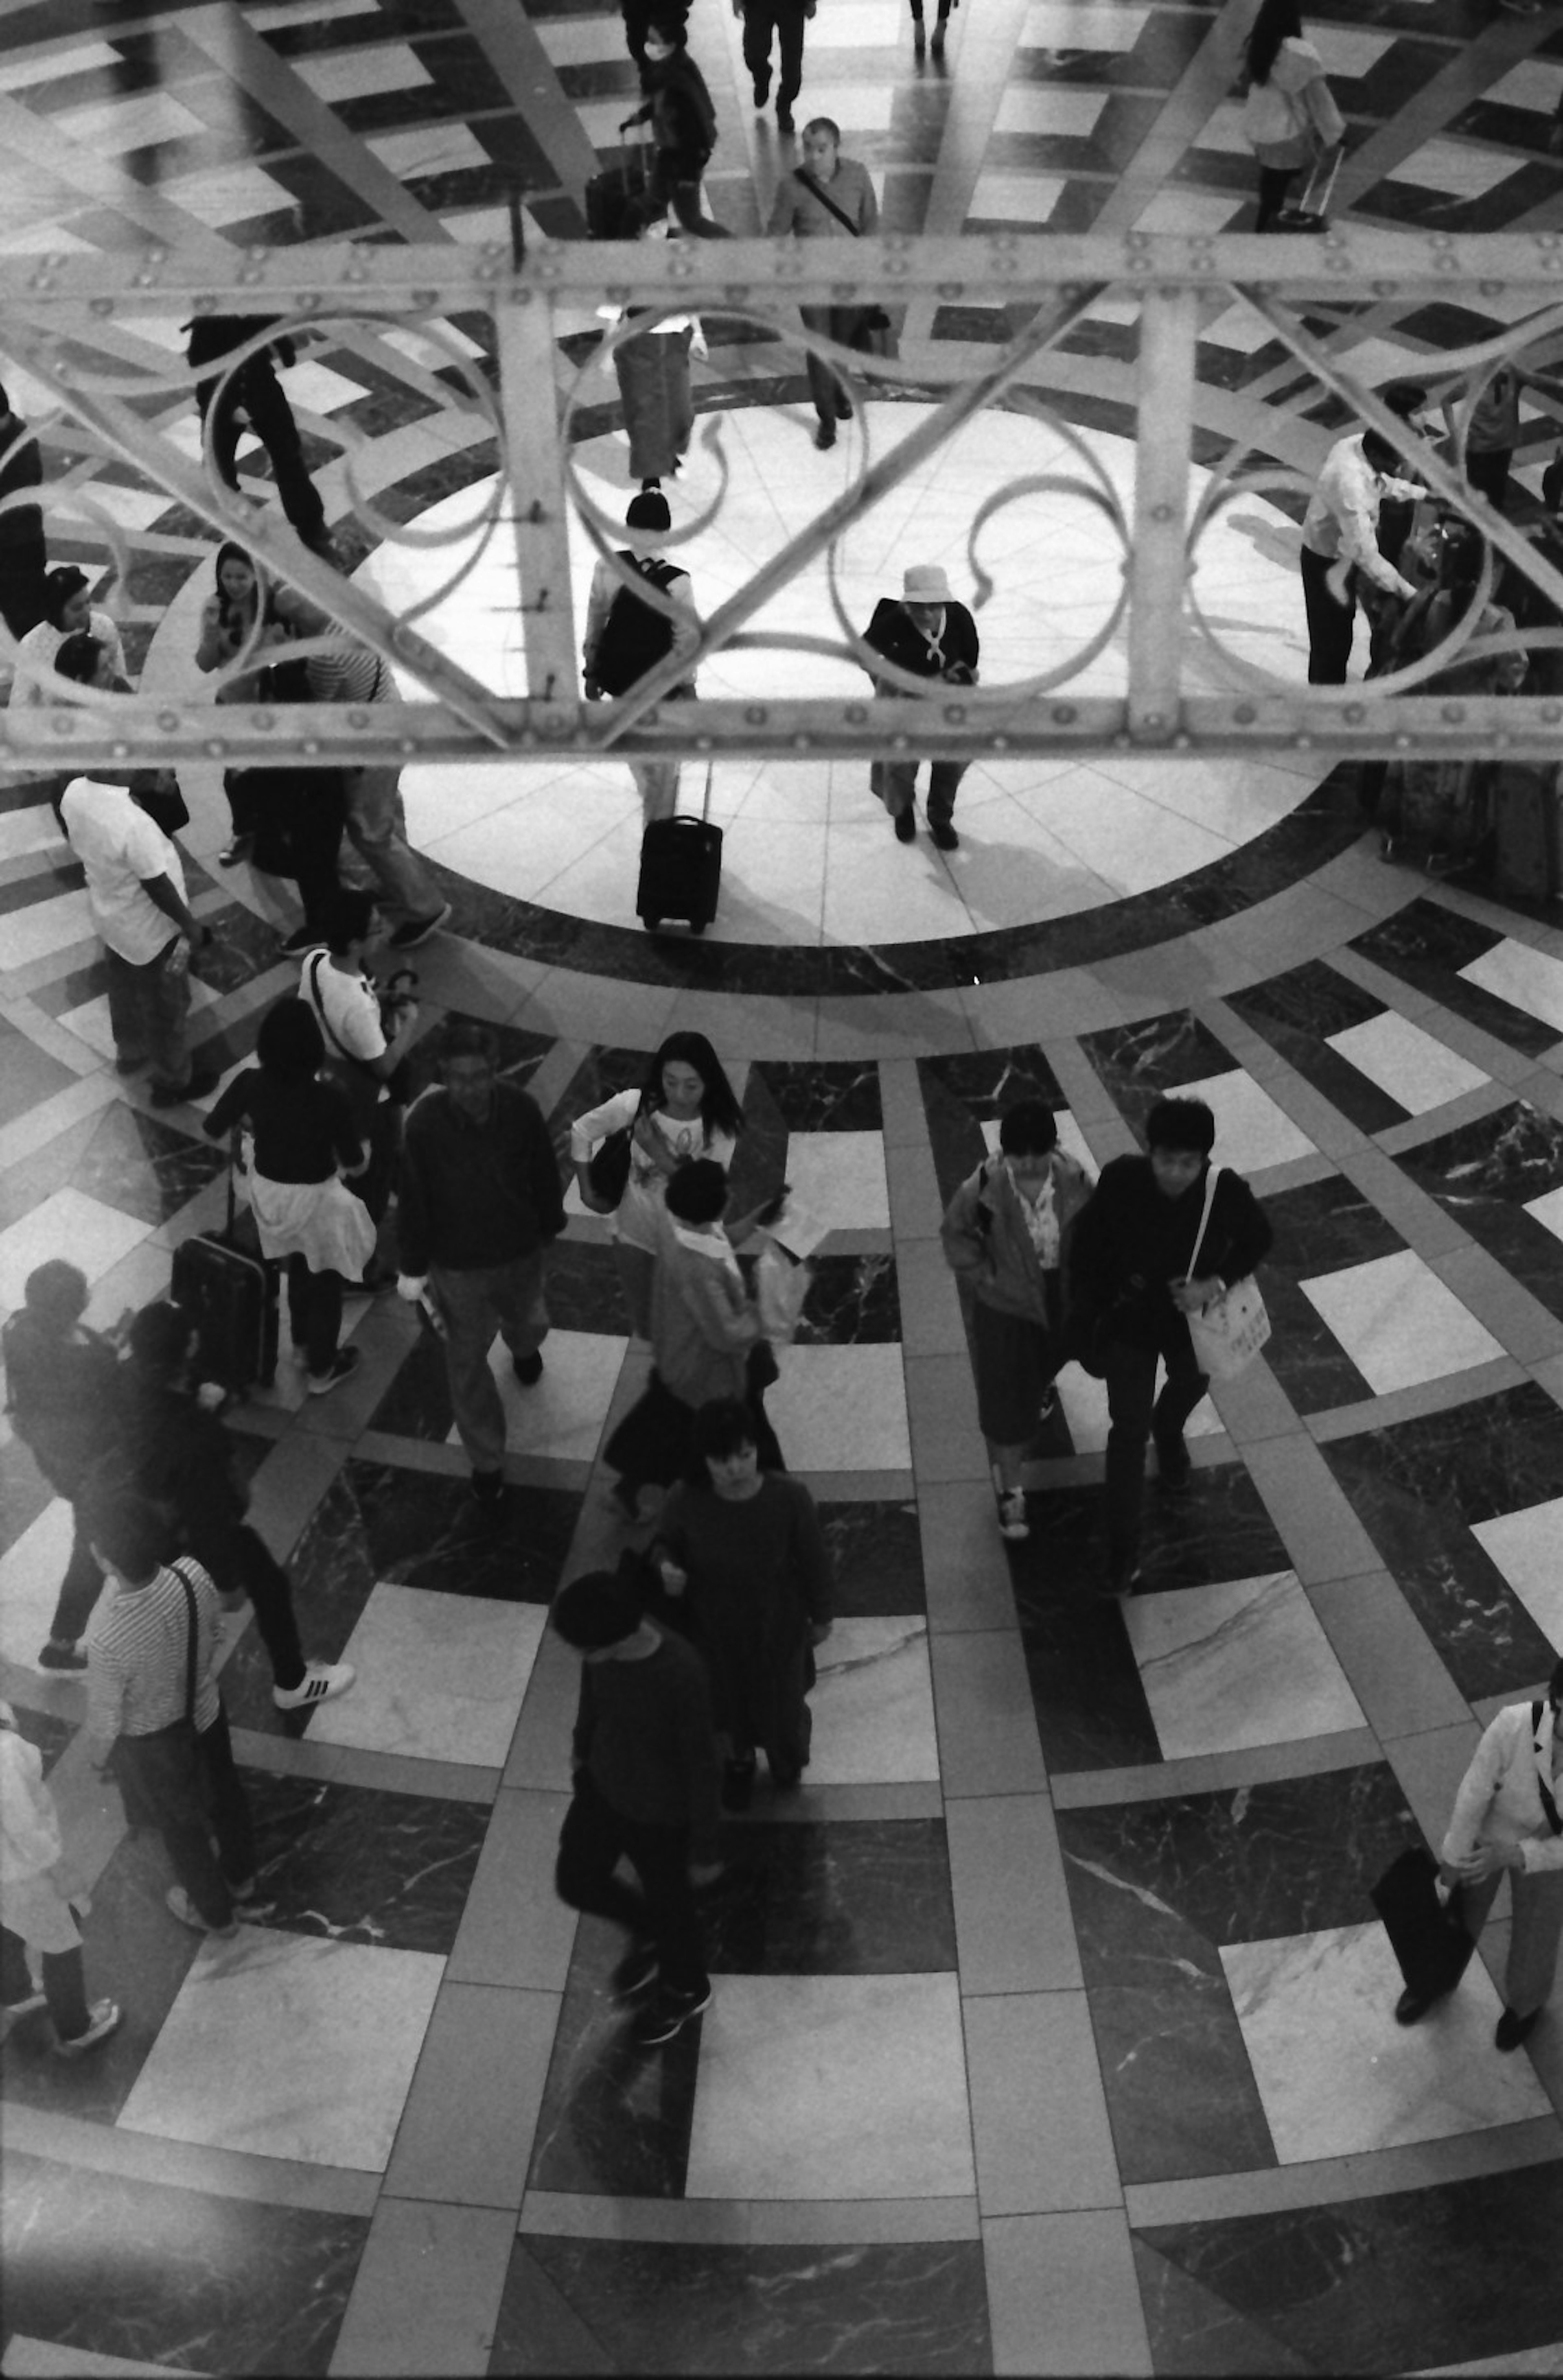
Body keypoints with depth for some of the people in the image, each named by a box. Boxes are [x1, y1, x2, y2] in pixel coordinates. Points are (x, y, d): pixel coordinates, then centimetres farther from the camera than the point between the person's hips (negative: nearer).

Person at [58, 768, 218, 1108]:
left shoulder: (74, 793, -19)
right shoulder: (134, 823, -42)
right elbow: (158, 888, -28)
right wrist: (190, 924, -11)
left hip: (109, 917, 7)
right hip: (150, 932, -7)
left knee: (125, 990, 33)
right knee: (167, 1009, 18)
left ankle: (131, 1052, 58)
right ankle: (172, 1083, 40)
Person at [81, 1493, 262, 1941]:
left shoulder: (111, 1638, -42)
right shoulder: (192, 1576, -29)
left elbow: (105, 1711, -22)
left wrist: (97, 1754, 0)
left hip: (154, 1741, -4)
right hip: (205, 1709, 4)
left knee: (181, 1825, 25)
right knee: (223, 1795, 32)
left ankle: (215, 1914, 52)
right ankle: (240, 1877, 62)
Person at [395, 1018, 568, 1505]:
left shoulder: (521, 1109, -23)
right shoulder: (424, 1123, -27)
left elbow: (544, 1173, -5)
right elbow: (413, 1198, -15)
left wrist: (550, 1228, 8)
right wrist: (414, 1267, -7)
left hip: (521, 1251, 2)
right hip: (457, 1263, -2)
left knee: (527, 1323, 31)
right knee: (467, 1362, 11)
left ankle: (524, 1348, 70)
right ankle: (485, 1461, 31)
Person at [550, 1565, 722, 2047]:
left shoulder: (683, 1677, -39)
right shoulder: (608, 1632, -22)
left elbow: (704, 1768, -25)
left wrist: (704, 1852, -12)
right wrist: (582, 1747, 17)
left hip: (662, 1814, -5)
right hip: (604, 1786, 5)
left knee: (667, 1904, 21)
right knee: (576, 1883, 21)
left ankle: (685, 1986, 52)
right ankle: (647, 1932, 50)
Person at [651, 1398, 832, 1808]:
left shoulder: (790, 1498, -32)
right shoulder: (685, 1501, -29)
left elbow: (813, 1560, -14)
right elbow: (664, 1542, -8)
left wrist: (820, 1617, 0)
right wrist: (665, 1567, -32)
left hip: (776, 1627, -1)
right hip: (713, 1628, 1)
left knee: (780, 1702, 25)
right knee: (725, 1701, 28)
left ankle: (788, 1759, 63)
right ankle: (739, 1761, 64)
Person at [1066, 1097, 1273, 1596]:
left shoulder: (1227, 1193, -32)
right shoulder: (1120, 1182, -32)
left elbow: (1258, 1237, -11)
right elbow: (1087, 1239, -13)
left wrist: (1217, 1283, -27)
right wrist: (1087, 1310, -5)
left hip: (1192, 1320, 2)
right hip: (1130, 1322, -2)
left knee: (1190, 1384, 33)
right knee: (1128, 1432, 5)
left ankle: (1168, 1432, 71)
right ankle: (1123, 1550, 21)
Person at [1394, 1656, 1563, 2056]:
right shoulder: (1514, 1725, -39)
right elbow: (1475, 1793, -21)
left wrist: (1515, 1855, -35)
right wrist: (1454, 1857, -8)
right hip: (1487, 1834, 0)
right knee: (1459, 1917, 27)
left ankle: (1525, 2004, 61)